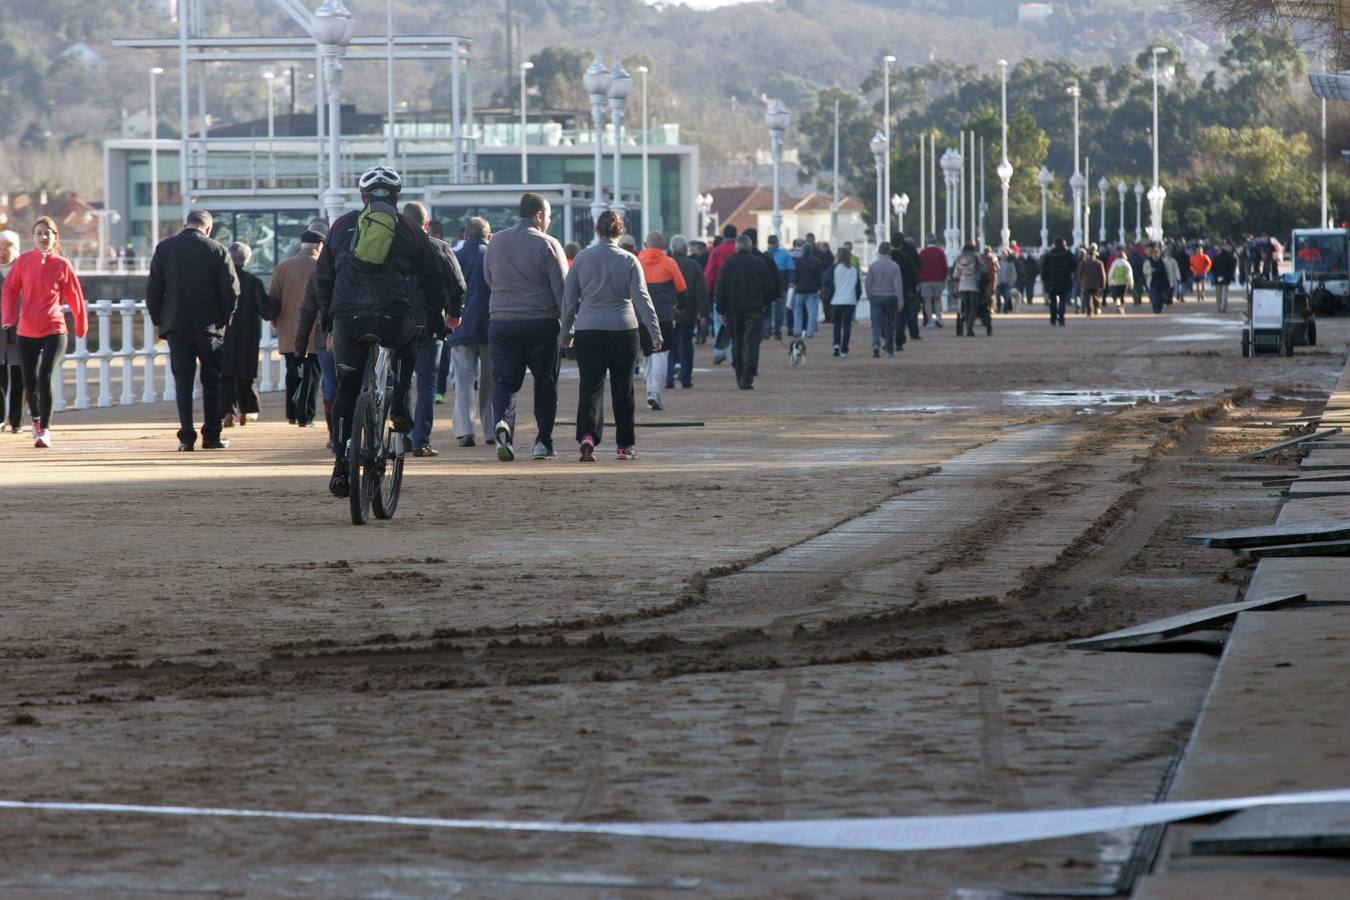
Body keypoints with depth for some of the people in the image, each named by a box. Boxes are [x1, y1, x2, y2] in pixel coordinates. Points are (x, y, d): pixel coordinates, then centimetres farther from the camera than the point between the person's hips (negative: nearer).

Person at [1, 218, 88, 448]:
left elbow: (75, 296, 8)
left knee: (45, 379, -15)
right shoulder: (23, 261, 2)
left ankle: (45, 429, -8)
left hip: (54, 332, -2)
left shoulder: (62, 264, -1)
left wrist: (81, 326, 16)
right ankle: (36, 419, 34)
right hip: (26, 333, 2)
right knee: (30, 383, 6)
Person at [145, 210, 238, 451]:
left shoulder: (164, 248, 1)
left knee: (182, 381, 4)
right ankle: (211, 436, 6)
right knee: (212, 382, 7)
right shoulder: (217, 250, -4)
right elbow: (231, 290, -5)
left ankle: (186, 437, -2)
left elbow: (153, 288, 1)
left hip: (175, 325, 1)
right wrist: (223, 320, 7)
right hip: (209, 325, -1)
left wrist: (157, 320, 9)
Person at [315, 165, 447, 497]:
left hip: (347, 320, 1)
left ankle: (341, 465, 5)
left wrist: (326, 313, 31)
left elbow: (322, 277, 18)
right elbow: (433, 279, 16)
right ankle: (400, 405, 16)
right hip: (394, 318, -1)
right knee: (406, 344, 35)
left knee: (347, 386, 14)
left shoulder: (342, 226, 14)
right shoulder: (408, 230, 10)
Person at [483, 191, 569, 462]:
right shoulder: (547, 244, -6)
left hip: (501, 322, 3)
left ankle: (502, 422, -25)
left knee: (504, 381, 3)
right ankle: (544, 442, 11)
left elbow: (489, 281, 20)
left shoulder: (496, 242, 9)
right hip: (542, 324, -3)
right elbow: (562, 288, -8)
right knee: (545, 384, 9)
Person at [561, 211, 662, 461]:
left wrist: (565, 331, 15)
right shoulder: (629, 261, -2)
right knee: (623, 389, 10)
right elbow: (642, 298, -6)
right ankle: (625, 445, 15)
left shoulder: (582, 258, 2)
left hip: (588, 331, 0)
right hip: (623, 331, 0)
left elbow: (569, 297, 5)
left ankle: (587, 436, -24)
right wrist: (656, 333, -5)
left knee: (590, 387, -1)